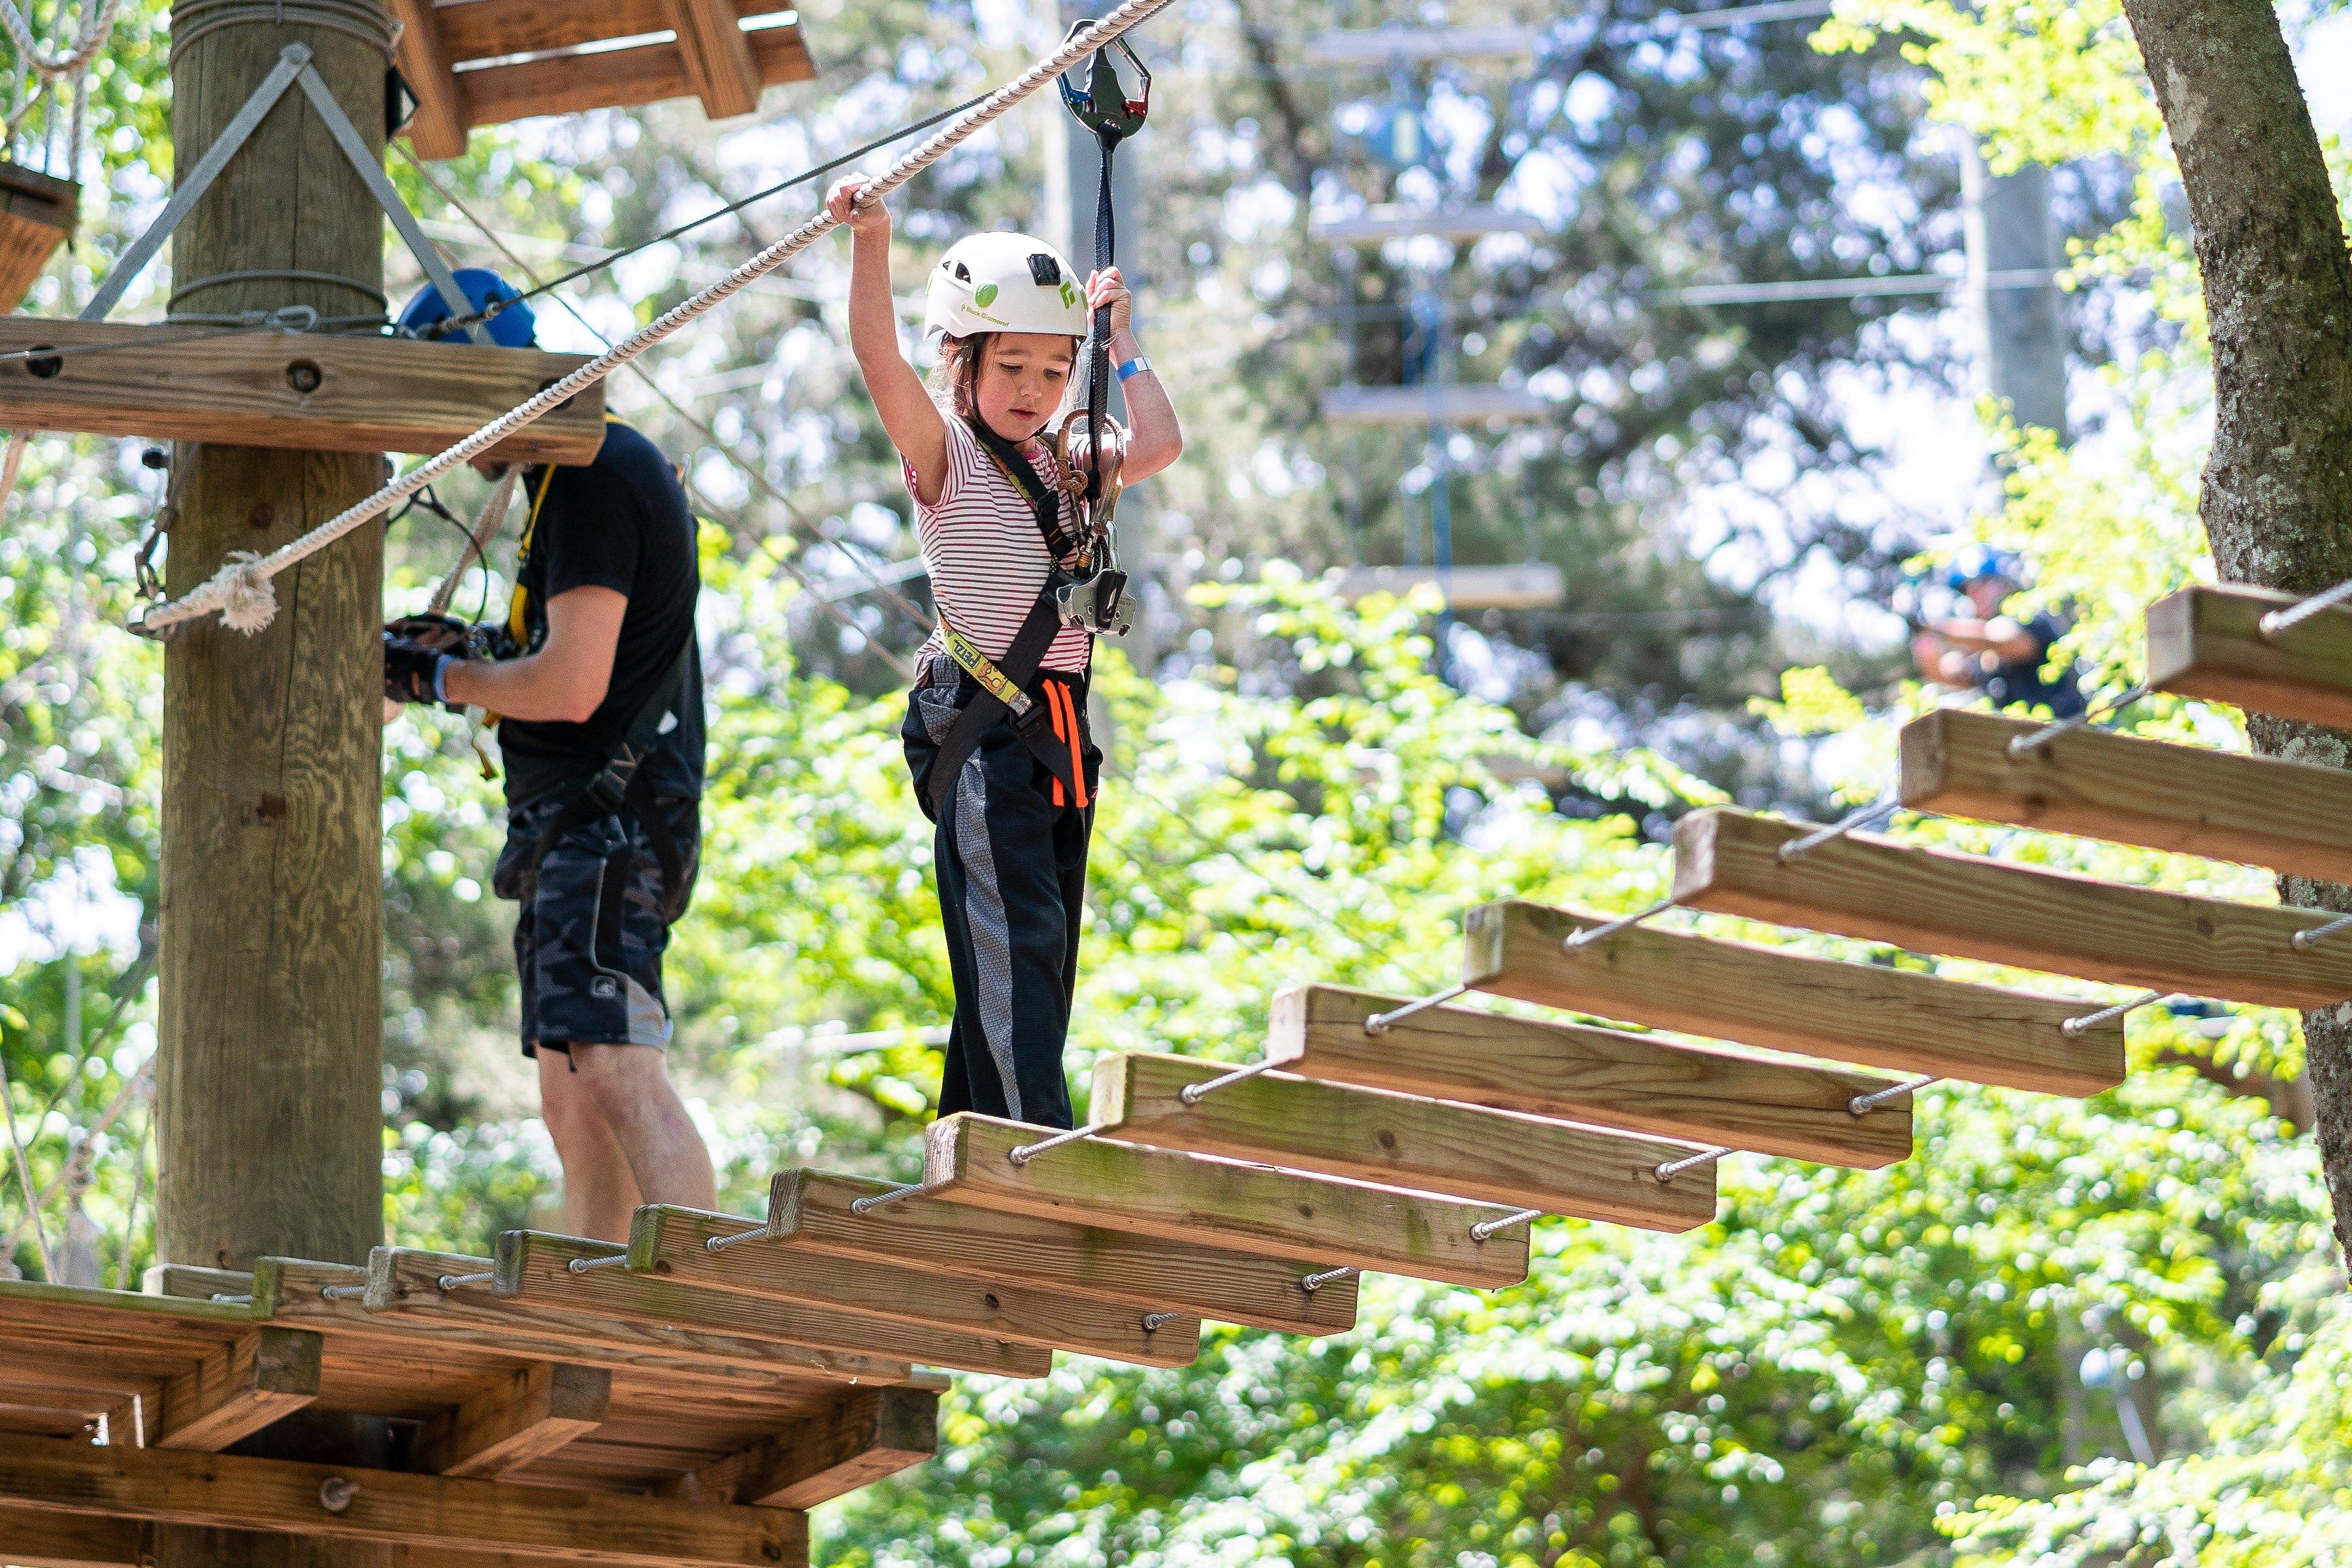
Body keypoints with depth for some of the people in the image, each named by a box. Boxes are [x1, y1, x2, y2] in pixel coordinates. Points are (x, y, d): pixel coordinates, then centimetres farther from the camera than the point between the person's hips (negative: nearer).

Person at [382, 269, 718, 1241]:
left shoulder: (593, 478, -12)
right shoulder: (605, 468, 21)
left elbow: (572, 686, -19)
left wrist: (438, 678, -6)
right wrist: (478, 651, 16)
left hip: (609, 822, -11)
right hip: (580, 832, 11)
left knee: (615, 1072, -22)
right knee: (573, 1102, 9)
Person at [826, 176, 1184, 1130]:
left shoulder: (1063, 464, 13)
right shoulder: (945, 455, -4)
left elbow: (1157, 447, -2)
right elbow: (880, 363, -20)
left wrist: (1118, 340, 6)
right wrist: (870, 245, -33)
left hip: (1060, 730, 7)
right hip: (983, 730, -7)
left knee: (1037, 952, 9)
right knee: (1017, 941, -16)